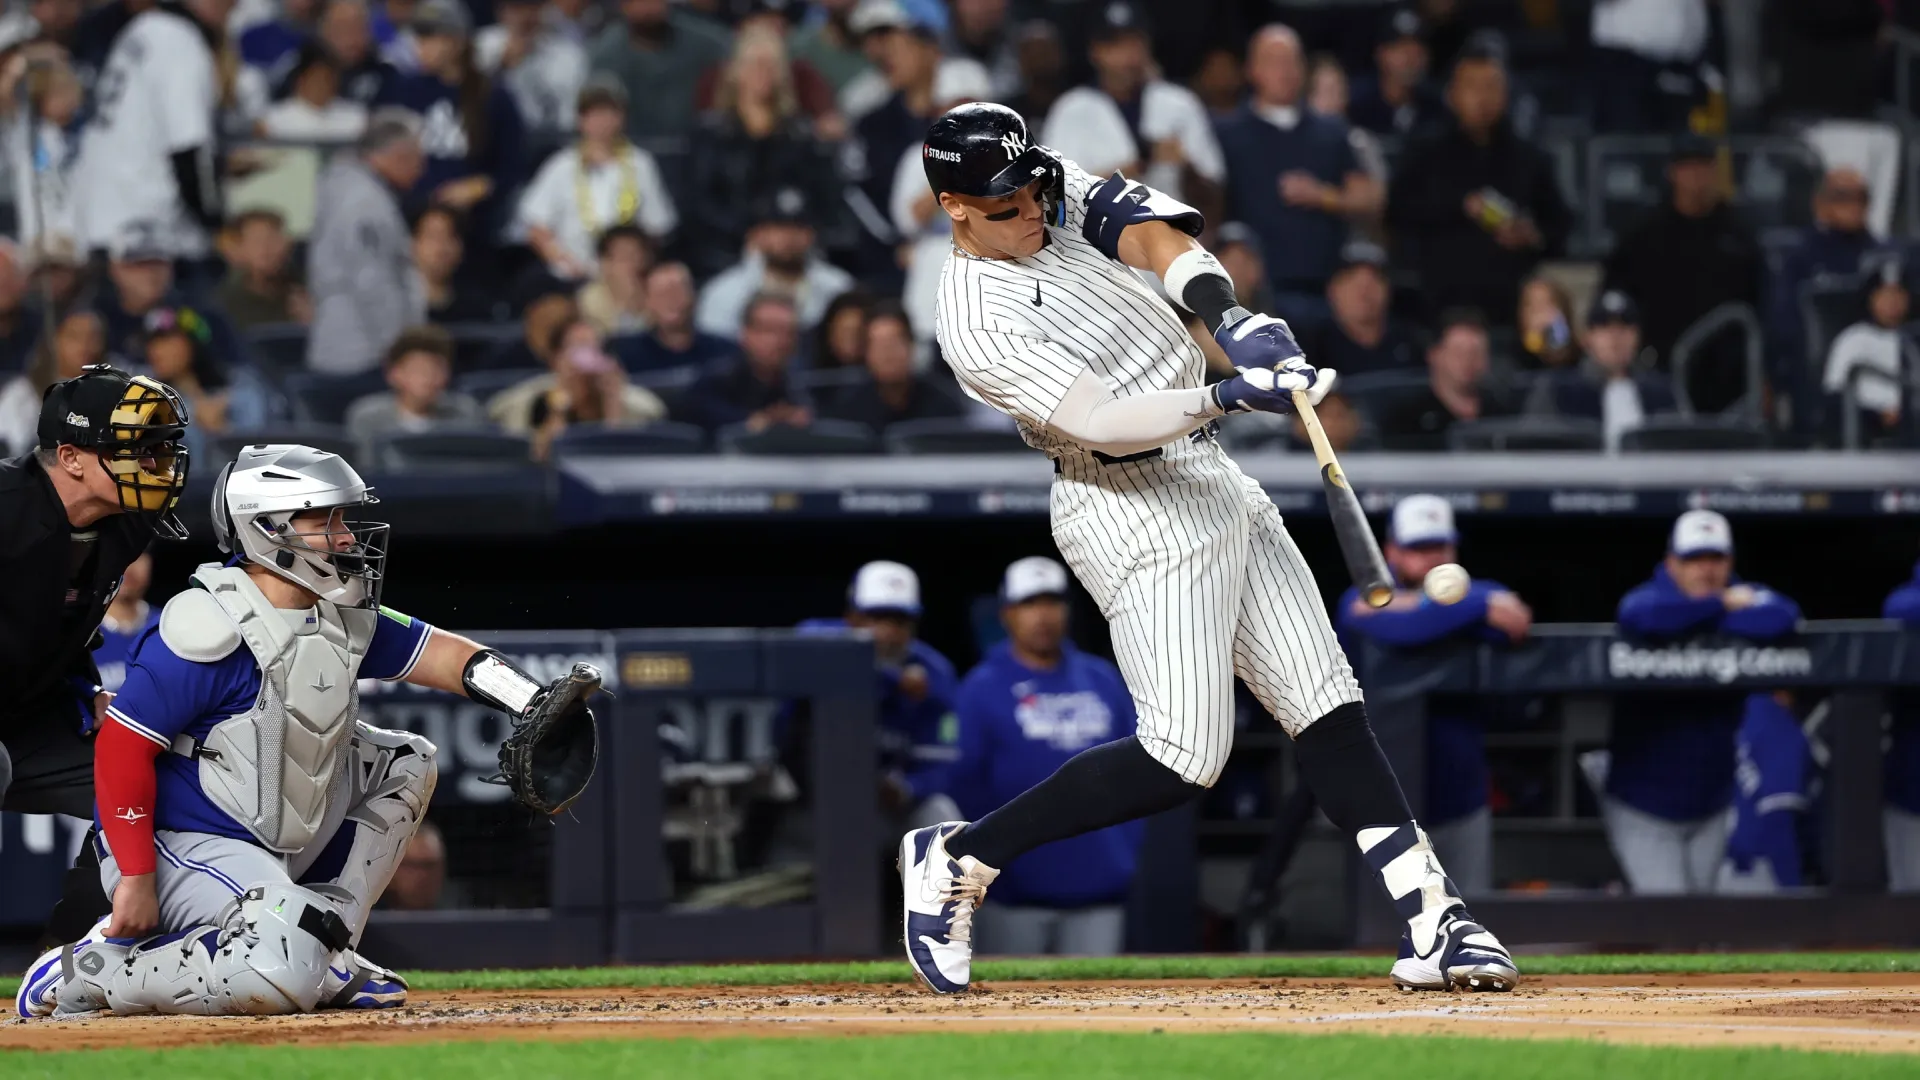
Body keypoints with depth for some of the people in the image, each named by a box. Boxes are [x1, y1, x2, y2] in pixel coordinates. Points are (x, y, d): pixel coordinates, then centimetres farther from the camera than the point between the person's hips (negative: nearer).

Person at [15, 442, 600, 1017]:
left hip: (275, 850, 10)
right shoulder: (214, 628, -21)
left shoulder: (341, 615, 7)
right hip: (183, 845, -10)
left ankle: (327, 951, 8)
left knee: (405, 763, 15)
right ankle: (89, 972, -14)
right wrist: (136, 877, -22)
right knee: (286, 974, -31)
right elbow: (121, 747, -21)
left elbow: (440, 654, 11)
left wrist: (541, 706, -5)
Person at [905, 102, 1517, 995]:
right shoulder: (977, 325, -18)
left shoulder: (1056, 195, 5)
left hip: (1209, 478, 9)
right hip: (1133, 510, -9)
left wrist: (1227, 314, -28)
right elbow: (1099, 418, -26)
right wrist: (1230, 395, -35)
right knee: (1183, 759, -13)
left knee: (1328, 710, 1)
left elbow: (1149, 230, -10)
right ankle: (959, 859, 0)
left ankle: (1432, 921, -2)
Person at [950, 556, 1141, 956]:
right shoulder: (982, 690, -1)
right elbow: (966, 786, -4)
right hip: (1019, 890, -4)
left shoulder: (1104, 680, 13)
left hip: (1098, 886, 4)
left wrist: (1129, 846, 6)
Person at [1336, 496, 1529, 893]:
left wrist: (1420, 606, -25)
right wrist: (1481, 608, -26)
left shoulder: (1478, 594, 5)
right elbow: (1398, 627, -27)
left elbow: (1516, 620, -18)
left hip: (1462, 804, 3)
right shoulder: (1362, 601, -4)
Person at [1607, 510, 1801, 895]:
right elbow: (1643, 617, -39)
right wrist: (1722, 605, -25)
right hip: (1644, 807, -4)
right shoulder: (1648, 598, -12)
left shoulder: (1744, 595, -4)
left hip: (1712, 804, 4)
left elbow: (1782, 617, -28)